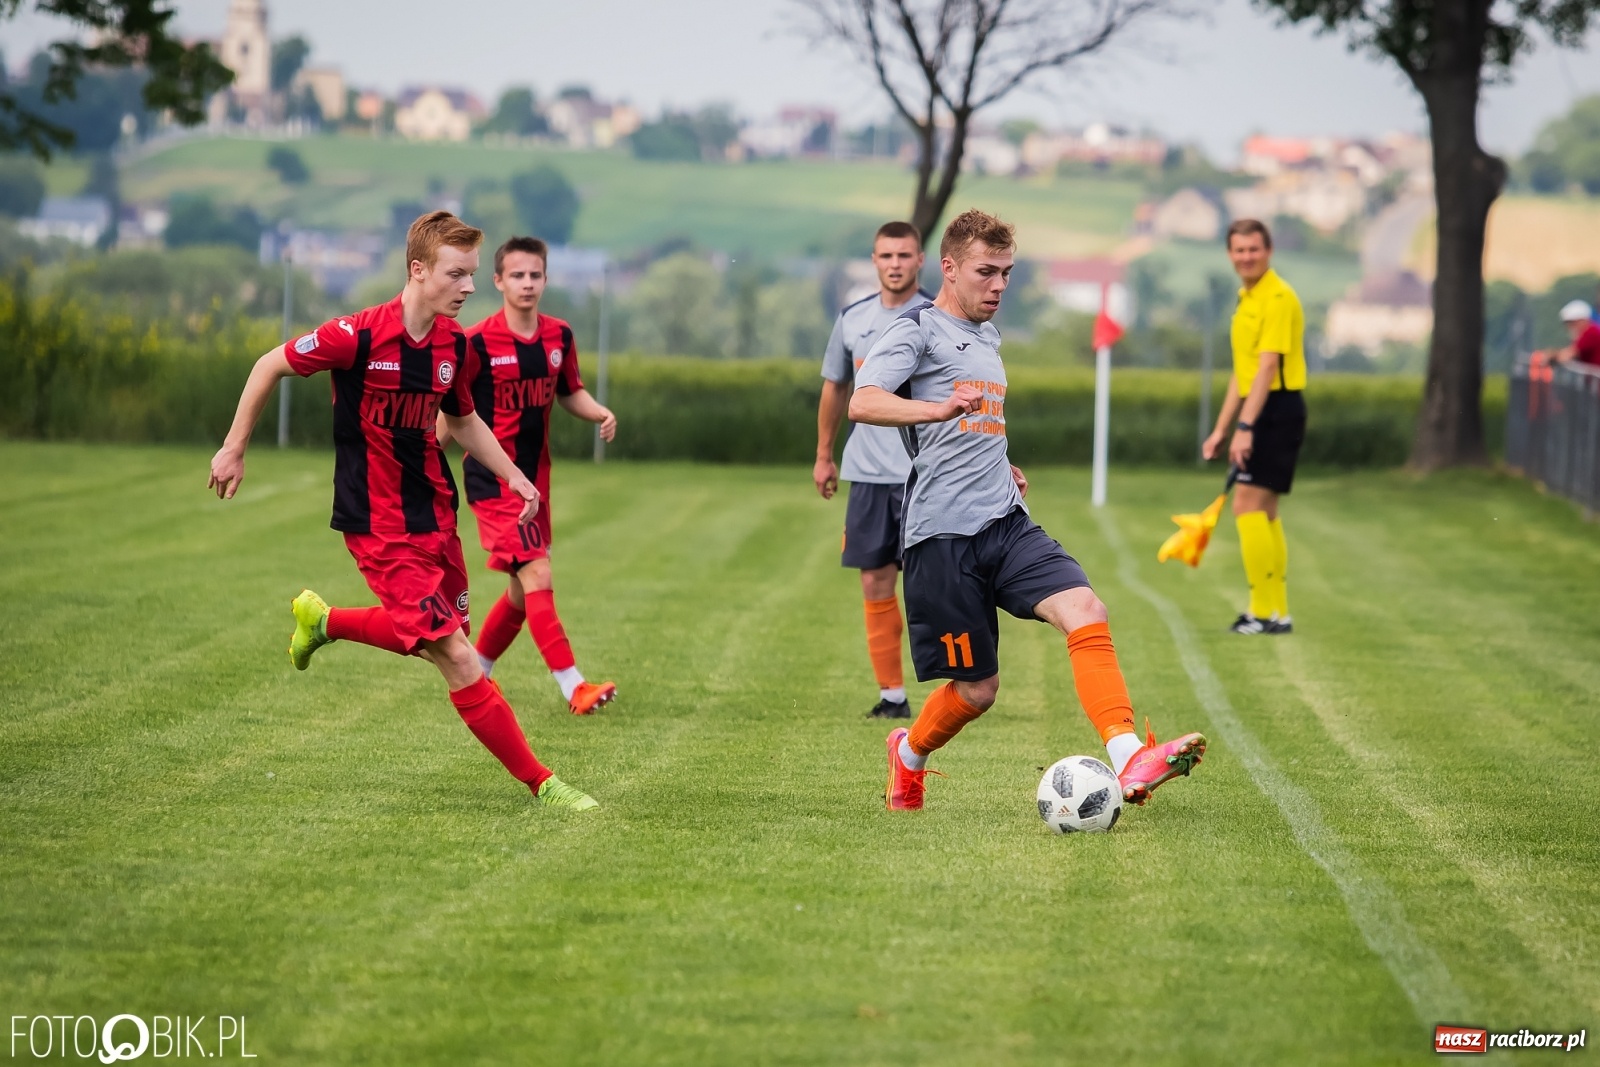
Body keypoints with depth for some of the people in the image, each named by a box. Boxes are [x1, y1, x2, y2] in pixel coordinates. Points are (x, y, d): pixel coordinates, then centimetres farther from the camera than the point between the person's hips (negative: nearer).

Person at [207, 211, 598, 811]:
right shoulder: (360, 335, -19)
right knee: (456, 655, -11)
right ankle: (540, 783, -6)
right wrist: (235, 448, 0)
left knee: (431, 636, 17)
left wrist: (512, 475, 6)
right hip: (377, 525, -7)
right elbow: (270, 366, -6)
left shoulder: (453, 343, 1)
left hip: (433, 513, 7)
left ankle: (322, 621, 39)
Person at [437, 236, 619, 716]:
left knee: (525, 589, 14)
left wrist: (601, 413, -3)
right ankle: (572, 686, -19)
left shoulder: (559, 337, 4)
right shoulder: (479, 343, -13)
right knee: (536, 576, -16)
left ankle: (475, 672, 32)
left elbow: (569, 391, 16)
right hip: (493, 478, -7)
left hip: (536, 477, 7)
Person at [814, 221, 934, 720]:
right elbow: (834, 388, 19)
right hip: (867, 474, 4)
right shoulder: (853, 320, 8)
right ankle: (891, 695, 13)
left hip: (926, 475, -4)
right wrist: (823, 456, 21)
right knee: (876, 585, 5)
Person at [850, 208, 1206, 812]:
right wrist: (939, 409, -38)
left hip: (1007, 524, 7)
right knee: (977, 690, -1)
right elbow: (863, 403, -23)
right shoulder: (918, 330, -3)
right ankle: (909, 754, 31)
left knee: (1084, 611, -20)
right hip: (943, 535, -7)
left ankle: (1130, 762, -32)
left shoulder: (986, 337, 23)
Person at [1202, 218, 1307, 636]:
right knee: (1264, 511, 12)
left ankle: (1265, 610, -13)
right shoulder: (1246, 300, 16)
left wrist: (1245, 427, -28)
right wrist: (1221, 429, 21)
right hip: (1261, 411, 10)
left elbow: (1267, 367, -22)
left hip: (1277, 409, -10)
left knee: (1248, 504, -14)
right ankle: (1276, 610, 17)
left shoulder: (1277, 298, -14)